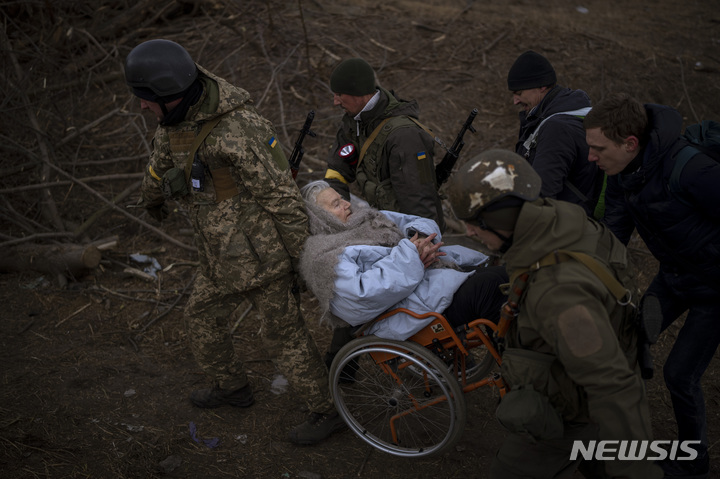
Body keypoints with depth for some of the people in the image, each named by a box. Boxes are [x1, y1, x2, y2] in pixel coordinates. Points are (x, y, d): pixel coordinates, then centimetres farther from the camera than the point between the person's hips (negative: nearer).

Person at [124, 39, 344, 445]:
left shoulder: (236, 131, -29)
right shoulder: (183, 111, -1)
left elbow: (282, 195, -23)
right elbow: (165, 152, 21)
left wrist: (304, 256, -14)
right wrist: (152, 195, 39)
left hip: (263, 254, -9)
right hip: (226, 255, 9)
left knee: (284, 334, 6)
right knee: (203, 318, 22)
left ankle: (327, 411, 27)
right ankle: (233, 386, 46)